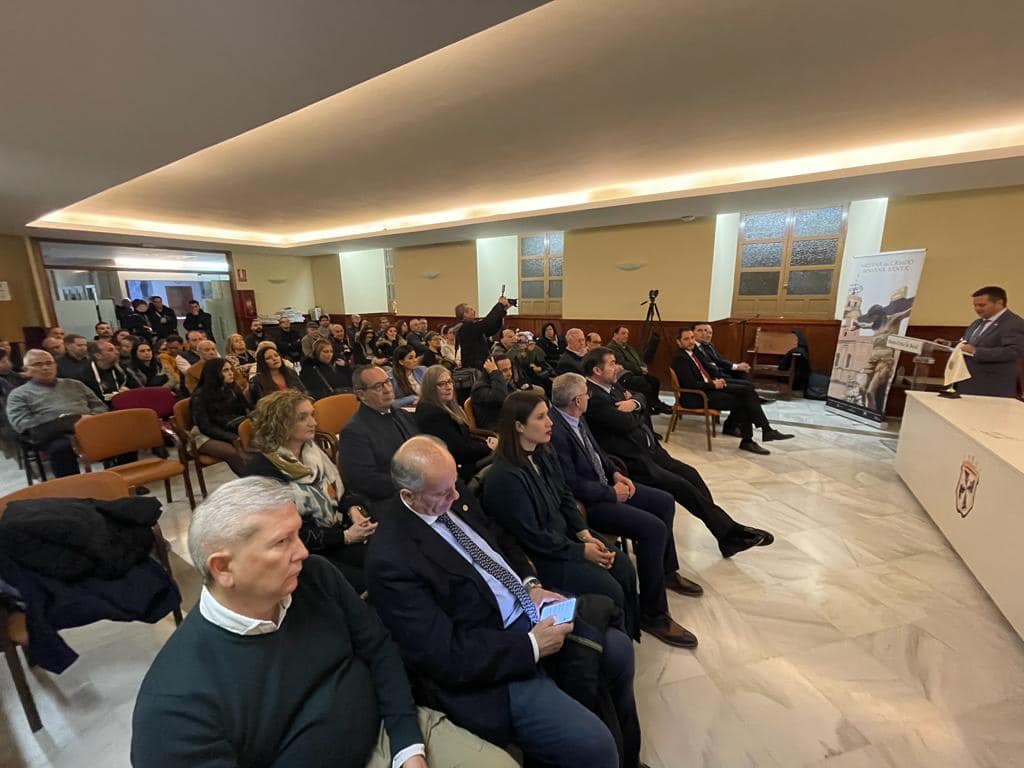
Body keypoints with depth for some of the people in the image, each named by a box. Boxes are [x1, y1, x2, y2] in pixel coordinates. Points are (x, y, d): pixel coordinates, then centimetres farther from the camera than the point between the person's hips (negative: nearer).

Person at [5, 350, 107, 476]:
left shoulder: (74, 384, 30)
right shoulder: (19, 394, 20)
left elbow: (100, 406, 25)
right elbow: (21, 423, 5)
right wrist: (62, 423, -10)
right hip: (52, 433, -2)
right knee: (62, 448, -41)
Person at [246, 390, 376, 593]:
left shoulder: (312, 450, 7)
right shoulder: (261, 470, -15)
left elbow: (340, 490, 11)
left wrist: (354, 509, -11)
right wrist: (345, 537, -18)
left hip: (340, 529, 6)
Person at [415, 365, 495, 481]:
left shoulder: (447, 407, 11)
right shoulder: (432, 414, -20)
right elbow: (460, 449, -21)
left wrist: (486, 441, -2)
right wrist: (488, 448, -9)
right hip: (459, 467, -9)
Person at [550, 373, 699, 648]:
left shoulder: (576, 418, 1)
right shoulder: (555, 431, -28)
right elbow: (572, 485, -26)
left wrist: (616, 474, 2)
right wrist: (612, 493, -15)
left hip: (605, 484, 10)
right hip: (586, 503, -10)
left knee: (665, 502, 13)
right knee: (653, 528, -21)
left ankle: (667, 570, 33)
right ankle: (653, 614, -3)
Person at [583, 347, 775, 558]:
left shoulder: (612, 386, 9)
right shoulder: (593, 398, -22)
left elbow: (640, 400, 15)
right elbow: (627, 423, -24)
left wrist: (634, 404, -9)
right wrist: (633, 411, -1)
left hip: (648, 449, 10)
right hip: (633, 461, -9)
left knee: (689, 473, 3)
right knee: (683, 486, -11)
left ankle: (728, 533, 13)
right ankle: (729, 533, 7)